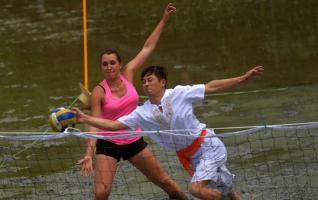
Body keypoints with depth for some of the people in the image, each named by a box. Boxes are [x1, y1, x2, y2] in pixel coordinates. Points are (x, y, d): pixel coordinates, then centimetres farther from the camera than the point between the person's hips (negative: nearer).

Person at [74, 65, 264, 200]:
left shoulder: (180, 93, -13)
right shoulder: (143, 113, -4)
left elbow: (211, 86, -7)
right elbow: (114, 124, -7)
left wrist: (243, 78, -8)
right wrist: (85, 119, -19)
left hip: (207, 145, -5)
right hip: (189, 155, 5)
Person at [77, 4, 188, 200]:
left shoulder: (128, 74, -4)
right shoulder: (99, 92, -15)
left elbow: (147, 48, 2)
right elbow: (95, 125, -19)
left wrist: (164, 20, 3)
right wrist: (89, 154, -32)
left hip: (134, 141, 4)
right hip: (108, 144, -4)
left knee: (164, 180, 13)